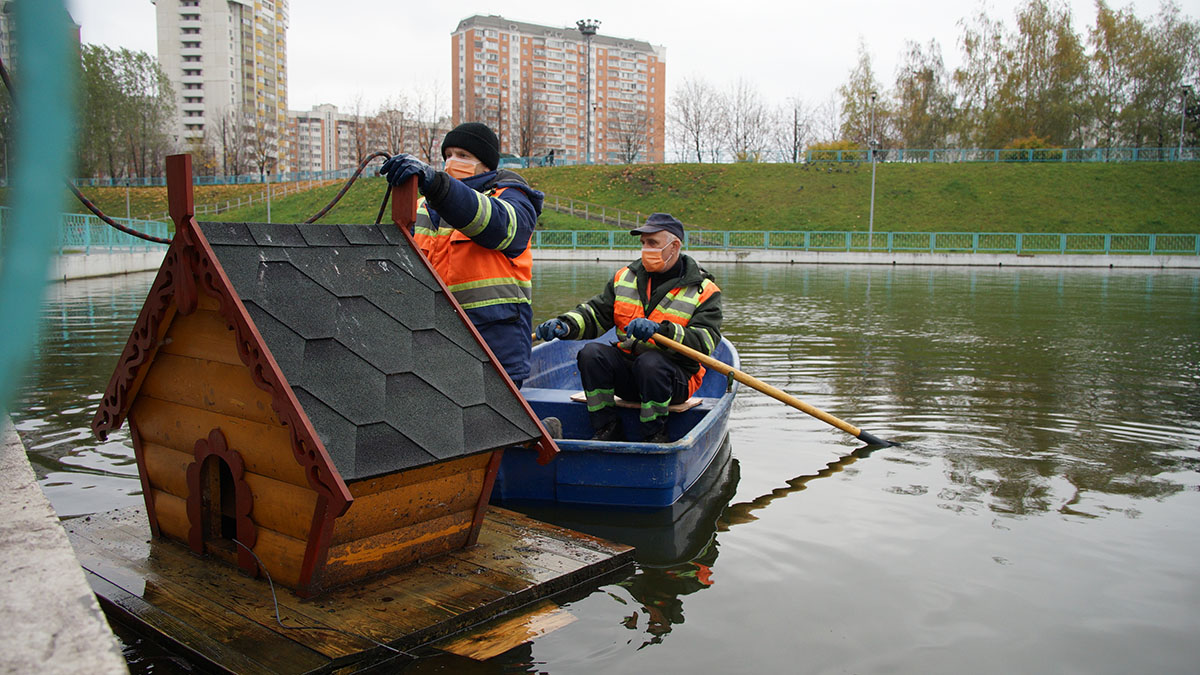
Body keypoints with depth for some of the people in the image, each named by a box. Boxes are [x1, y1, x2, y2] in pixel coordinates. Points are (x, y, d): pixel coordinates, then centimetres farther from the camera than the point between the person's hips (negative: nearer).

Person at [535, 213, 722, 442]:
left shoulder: (703, 291, -4)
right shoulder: (626, 276, 11)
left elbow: (705, 342, -17)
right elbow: (595, 313, 8)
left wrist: (660, 330, -34)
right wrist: (566, 325, -15)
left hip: (674, 377, -4)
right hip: (626, 370, 4)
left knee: (649, 362, -36)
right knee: (591, 353, -22)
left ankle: (656, 435, -14)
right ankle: (607, 430, -8)